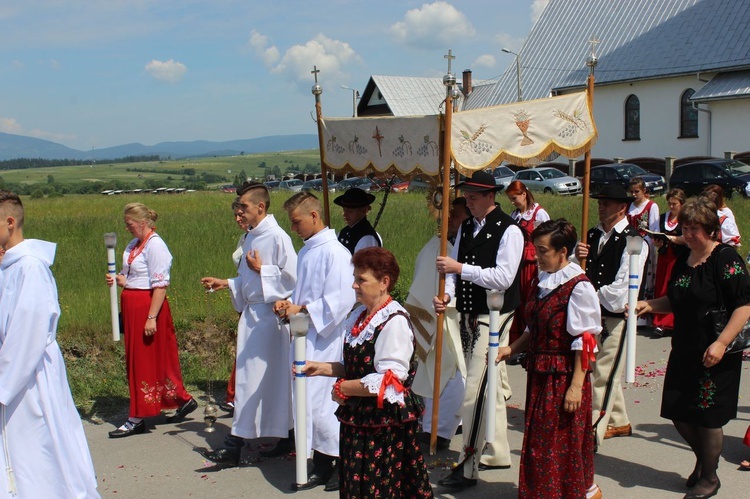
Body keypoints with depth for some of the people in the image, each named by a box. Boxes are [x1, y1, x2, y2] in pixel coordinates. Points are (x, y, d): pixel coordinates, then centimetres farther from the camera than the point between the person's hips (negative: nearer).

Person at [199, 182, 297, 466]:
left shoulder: (277, 237, -14)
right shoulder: (250, 238, 13)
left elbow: (292, 277, -18)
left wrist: (262, 269, -15)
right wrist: (226, 283, 9)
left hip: (268, 315, -9)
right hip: (251, 312, 9)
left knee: (252, 378, -5)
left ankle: (236, 444, 0)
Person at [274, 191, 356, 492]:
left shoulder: (334, 252, -14)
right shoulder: (306, 251, 13)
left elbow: (340, 300, -21)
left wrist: (301, 309, -19)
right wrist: (289, 304, 3)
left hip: (324, 340, -9)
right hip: (305, 337, 9)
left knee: (316, 403, -8)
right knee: (308, 403, 12)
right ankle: (322, 467, 23)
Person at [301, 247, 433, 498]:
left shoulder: (394, 321, -18)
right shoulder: (359, 316, 10)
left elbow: (390, 379, -24)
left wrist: (343, 388, -16)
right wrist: (321, 368, 5)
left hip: (385, 424, -9)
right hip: (358, 419, 9)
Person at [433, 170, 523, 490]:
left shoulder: (509, 230, -13)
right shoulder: (466, 227, 10)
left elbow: (503, 277, -21)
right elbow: (455, 269, 9)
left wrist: (461, 268, -24)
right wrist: (446, 295, -10)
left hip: (492, 318, -8)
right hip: (468, 316, 8)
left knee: (475, 391, -9)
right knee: (490, 387, 19)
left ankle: (468, 467, -1)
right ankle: (497, 453, 32)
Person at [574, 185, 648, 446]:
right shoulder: (593, 236, 9)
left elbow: (624, 287, -18)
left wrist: (596, 295, -9)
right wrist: (577, 257, -9)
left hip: (615, 316, -8)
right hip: (592, 315, 8)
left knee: (604, 377, -6)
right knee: (605, 372, 18)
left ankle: (592, 433, -1)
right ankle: (619, 423, 34)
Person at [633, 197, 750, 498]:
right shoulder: (683, 262, 9)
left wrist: (721, 343, -26)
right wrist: (649, 305, 3)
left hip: (715, 355, -7)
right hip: (684, 350, 7)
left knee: (707, 417, 3)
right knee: (679, 414, 12)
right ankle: (703, 459, 39)